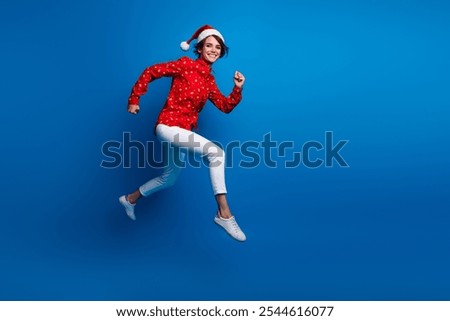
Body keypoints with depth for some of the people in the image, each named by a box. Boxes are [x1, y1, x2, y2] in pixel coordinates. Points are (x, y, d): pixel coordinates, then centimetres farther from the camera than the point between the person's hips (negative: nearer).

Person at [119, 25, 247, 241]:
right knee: (215, 151, -27)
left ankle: (130, 199, 44)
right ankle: (224, 213, -26)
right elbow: (150, 72, -5)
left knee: (169, 179, 22)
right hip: (168, 126, -8)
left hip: (182, 132, 8)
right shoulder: (186, 64, -6)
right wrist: (134, 99, -5)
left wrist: (238, 89, -6)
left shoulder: (209, 80, 13)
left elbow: (226, 107, 10)